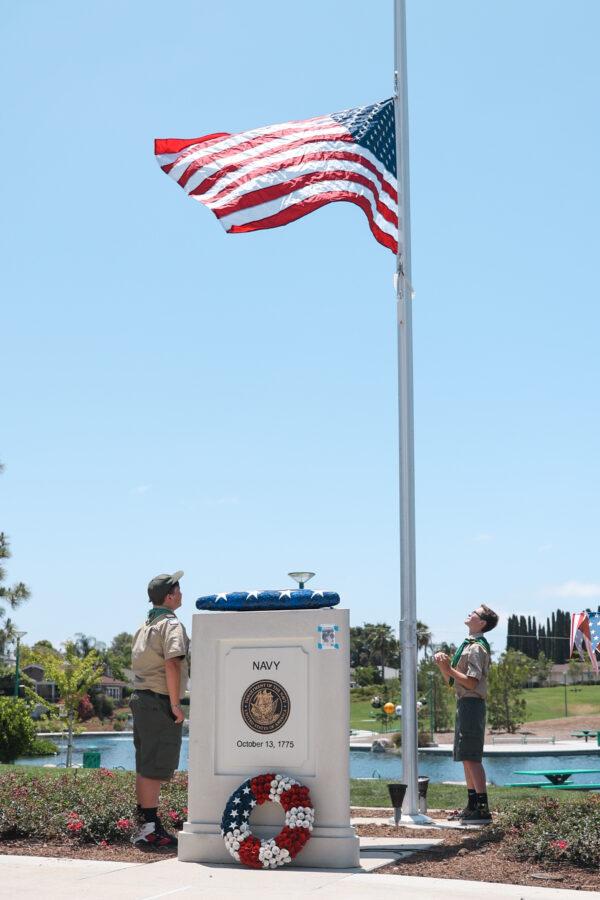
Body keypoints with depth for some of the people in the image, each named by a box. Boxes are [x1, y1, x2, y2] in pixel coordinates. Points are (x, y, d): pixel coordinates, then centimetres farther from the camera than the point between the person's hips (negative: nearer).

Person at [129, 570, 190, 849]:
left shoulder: (145, 626, 17)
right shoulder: (171, 624, -11)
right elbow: (172, 663, -22)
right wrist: (175, 704, -19)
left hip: (140, 698, 9)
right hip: (160, 702, -9)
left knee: (145, 767, 14)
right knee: (156, 768, -7)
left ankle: (145, 825, 20)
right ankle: (149, 828, -5)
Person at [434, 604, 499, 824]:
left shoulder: (476, 648, -12)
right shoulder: (468, 645, 18)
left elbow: (471, 682, -19)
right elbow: (451, 680, 19)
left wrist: (449, 669, -18)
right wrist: (443, 666, 3)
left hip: (471, 704, -10)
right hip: (464, 703, 10)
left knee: (472, 757, -11)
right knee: (467, 757, 13)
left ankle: (483, 809, -11)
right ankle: (472, 806, 19)